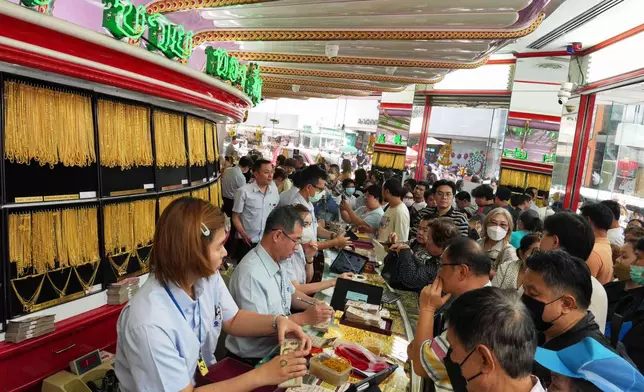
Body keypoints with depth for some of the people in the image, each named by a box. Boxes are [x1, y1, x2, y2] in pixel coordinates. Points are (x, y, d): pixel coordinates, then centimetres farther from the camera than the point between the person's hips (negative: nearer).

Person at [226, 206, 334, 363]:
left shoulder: (278, 262, 3)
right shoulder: (251, 273, -25)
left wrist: (316, 304, 0)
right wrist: (305, 318, -23)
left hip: (277, 347, 8)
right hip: (254, 359, -8)